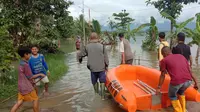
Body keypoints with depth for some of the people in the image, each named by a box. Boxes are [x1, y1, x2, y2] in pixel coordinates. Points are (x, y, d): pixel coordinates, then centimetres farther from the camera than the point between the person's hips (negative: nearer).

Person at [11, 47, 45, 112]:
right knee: (35, 99, 7)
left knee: (20, 102, 14)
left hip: (21, 86, 9)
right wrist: (39, 74, -7)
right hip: (26, 87, -9)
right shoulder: (25, 64, -21)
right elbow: (30, 77, -17)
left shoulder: (21, 63, 9)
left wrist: (31, 82, 23)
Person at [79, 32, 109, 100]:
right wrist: (106, 65, 9)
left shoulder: (87, 47, 0)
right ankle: (102, 96, 9)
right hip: (101, 67, -1)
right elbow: (106, 57, -2)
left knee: (94, 82, 19)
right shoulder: (101, 46, -4)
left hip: (92, 68, 1)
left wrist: (80, 59, 33)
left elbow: (81, 55, 12)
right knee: (102, 81, 10)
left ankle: (96, 93, 31)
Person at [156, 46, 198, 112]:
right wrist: (195, 82, 30)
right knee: (181, 92, 35)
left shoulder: (164, 60, 11)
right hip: (188, 80, 5)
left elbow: (162, 76, 12)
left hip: (176, 81, -5)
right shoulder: (181, 56, 23)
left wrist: (159, 88, 19)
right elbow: (190, 71, 23)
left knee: (172, 96, 25)